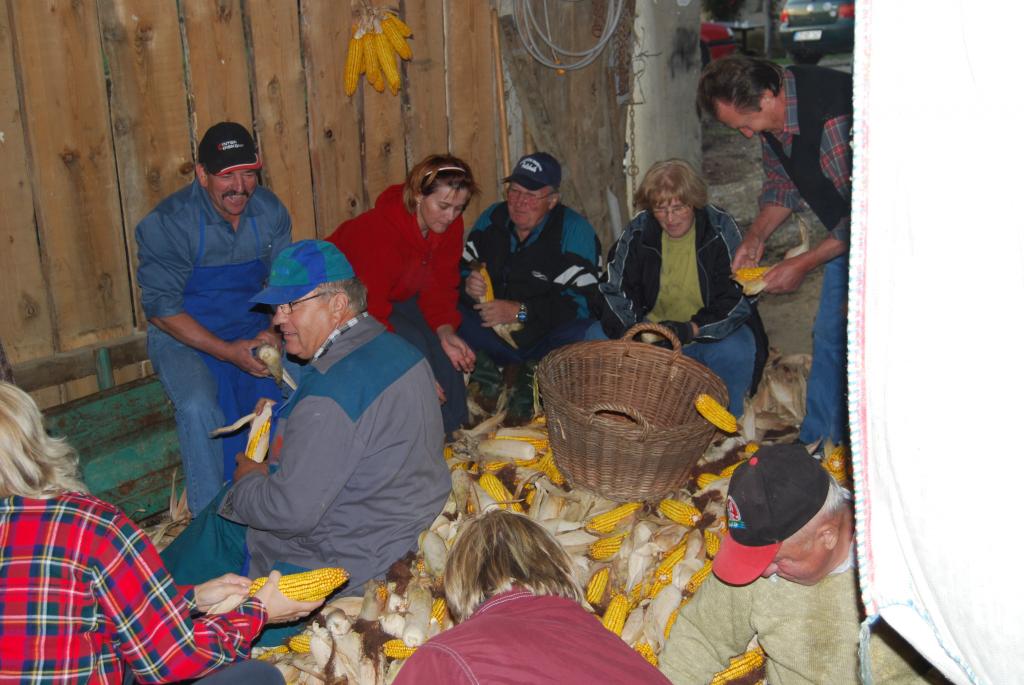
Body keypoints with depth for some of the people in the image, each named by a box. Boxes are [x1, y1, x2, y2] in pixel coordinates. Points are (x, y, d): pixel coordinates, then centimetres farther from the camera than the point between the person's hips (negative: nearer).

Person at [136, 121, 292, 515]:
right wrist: (227, 351, -23)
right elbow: (161, 309, -14)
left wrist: (274, 332, -17)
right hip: (187, 338, -3)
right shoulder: (167, 223, -15)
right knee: (199, 409, -31)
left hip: (254, 330, 4)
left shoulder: (270, 211, -2)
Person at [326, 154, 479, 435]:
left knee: (446, 350, -14)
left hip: (399, 296, 7)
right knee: (414, 343, -28)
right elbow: (369, 303, -37)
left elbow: (440, 286, -6)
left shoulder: (449, 226, -13)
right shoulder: (378, 229, -35)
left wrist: (445, 331, -25)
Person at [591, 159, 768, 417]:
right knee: (597, 337, -18)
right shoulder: (638, 231, -3)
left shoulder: (720, 229, -12)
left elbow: (737, 299, -16)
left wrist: (691, 329, -30)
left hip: (709, 334, -3)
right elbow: (615, 290, -4)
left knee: (735, 353, -35)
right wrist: (626, 330, -24)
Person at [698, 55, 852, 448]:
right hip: (847, 229, 8)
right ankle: (815, 445, 23)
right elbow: (782, 183, 10)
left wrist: (804, 265, -22)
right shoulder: (770, 120, -6)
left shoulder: (835, 118, -34)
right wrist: (756, 236, -5)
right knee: (829, 336, 11)